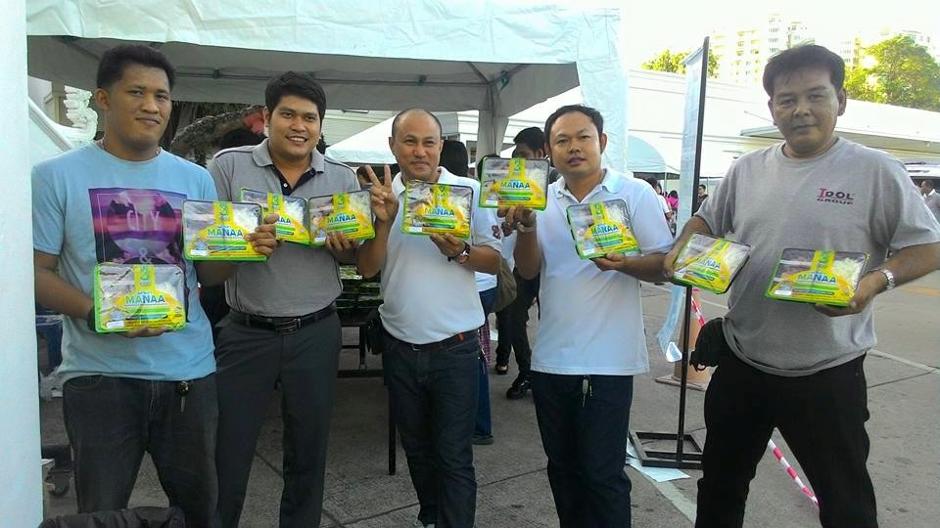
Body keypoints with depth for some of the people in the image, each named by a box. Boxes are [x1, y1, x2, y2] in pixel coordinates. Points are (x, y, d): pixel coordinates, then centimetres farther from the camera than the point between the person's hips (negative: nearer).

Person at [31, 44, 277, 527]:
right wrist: (96, 313, -22)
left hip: (189, 372, 3)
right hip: (99, 375, -2)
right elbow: (35, 272, -4)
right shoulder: (56, 176, -2)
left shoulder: (195, 179, 7)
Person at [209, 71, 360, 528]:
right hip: (247, 333, -2)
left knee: (309, 450, 16)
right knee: (228, 451, 8)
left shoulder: (343, 178, 4)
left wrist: (343, 245, -14)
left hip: (316, 333, 2)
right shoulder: (228, 166, -3)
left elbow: (358, 256, 9)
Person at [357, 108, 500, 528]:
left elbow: (495, 260, -5)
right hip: (400, 347, 4)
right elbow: (367, 268, -3)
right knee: (416, 447, 20)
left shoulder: (469, 191, -6)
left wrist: (459, 252, -23)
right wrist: (384, 222, -18)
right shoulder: (381, 195, 2)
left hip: (454, 348, -4)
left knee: (454, 457, 2)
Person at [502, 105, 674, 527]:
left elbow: (664, 266, -6)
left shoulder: (636, 194, -4)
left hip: (608, 360, -4)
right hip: (551, 358, 5)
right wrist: (526, 227, -14)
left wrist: (623, 263, -25)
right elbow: (528, 270, 4)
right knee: (562, 468, 17)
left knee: (602, 473, 2)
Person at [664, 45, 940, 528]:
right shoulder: (746, 170, 5)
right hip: (741, 363, 4)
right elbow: (706, 221, 17)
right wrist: (682, 250, -4)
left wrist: (878, 280, -25)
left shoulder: (875, 170, -7)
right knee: (720, 484, 21)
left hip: (828, 373, -4)